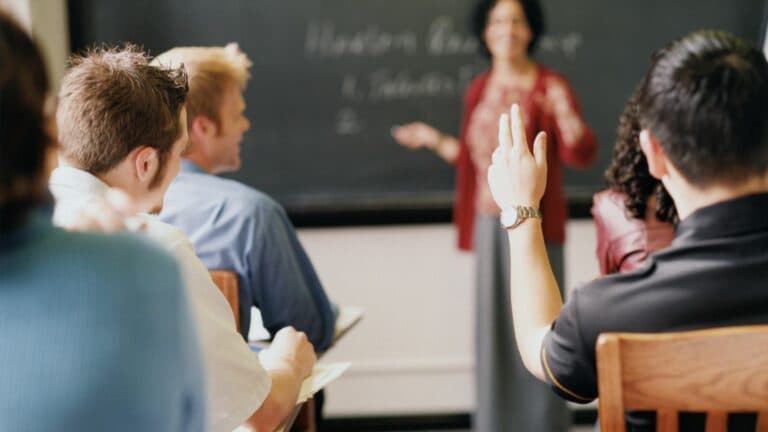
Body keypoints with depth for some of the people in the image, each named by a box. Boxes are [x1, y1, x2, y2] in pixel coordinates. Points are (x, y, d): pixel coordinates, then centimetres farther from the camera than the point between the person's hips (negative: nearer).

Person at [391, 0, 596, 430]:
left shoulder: (550, 85, -6)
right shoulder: (479, 90, 10)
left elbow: (582, 154, -15)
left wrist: (565, 113, -31)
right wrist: (435, 140, 15)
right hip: (489, 223, 5)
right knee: (495, 324, 9)